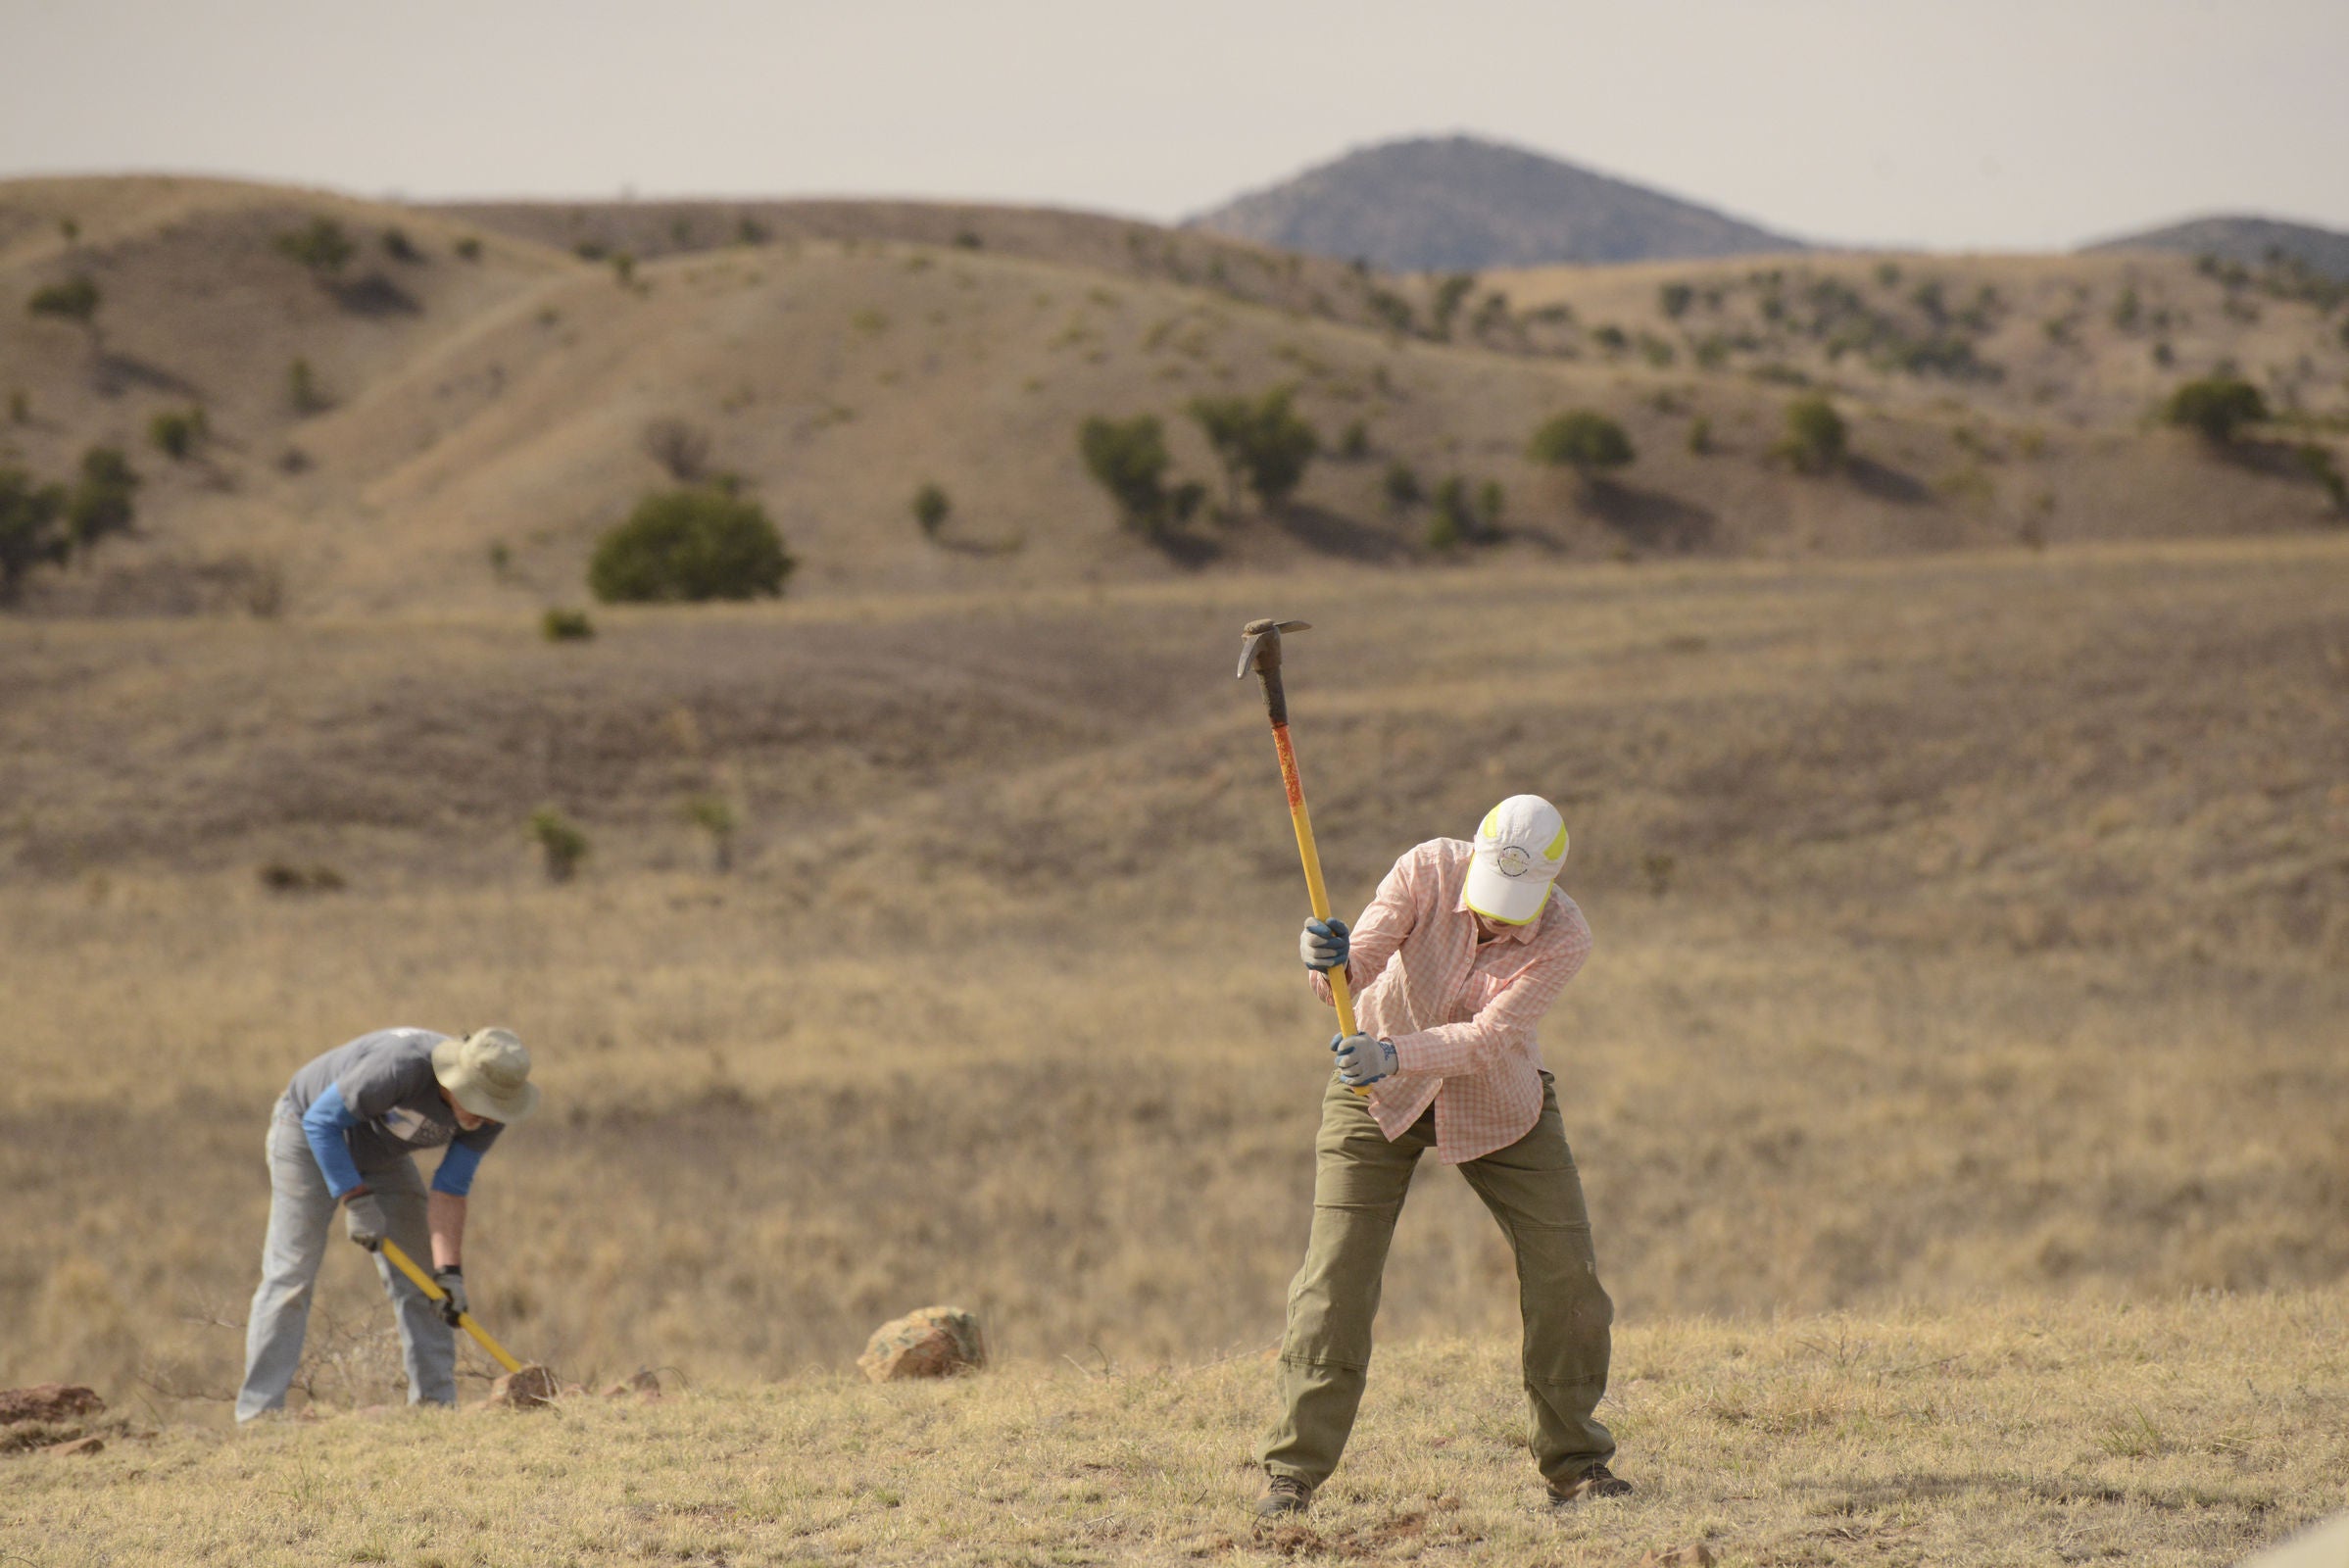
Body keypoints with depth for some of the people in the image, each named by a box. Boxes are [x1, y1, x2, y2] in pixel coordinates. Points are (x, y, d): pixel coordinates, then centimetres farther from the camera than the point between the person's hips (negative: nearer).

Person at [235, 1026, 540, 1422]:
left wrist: (449, 1271, -22)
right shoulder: (402, 1067, -39)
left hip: (380, 1153, 6)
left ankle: (436, 1401, 3)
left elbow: (451, 1191, -14)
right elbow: (321, 1120, -27)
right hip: (308, 1134, -6)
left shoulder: (490, 1113, -20)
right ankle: (259, 1412, -15)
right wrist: (356, 1198, -29)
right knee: (291, 1272, -14)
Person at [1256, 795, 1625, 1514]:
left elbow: (1487, 1037, -32)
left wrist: (1394, 1055, -47)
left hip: (1497, 1102, 1)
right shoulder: (1429, 871, -25)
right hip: (1380, 1099, -1)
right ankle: (1294, 1469, -4)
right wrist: (1333, 961, -55)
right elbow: (1360, 960, -31)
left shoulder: (1564, 938, -25)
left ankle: (1573, 1461, 14)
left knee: (1563, 1267, -2)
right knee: (1336, 1269, -8)